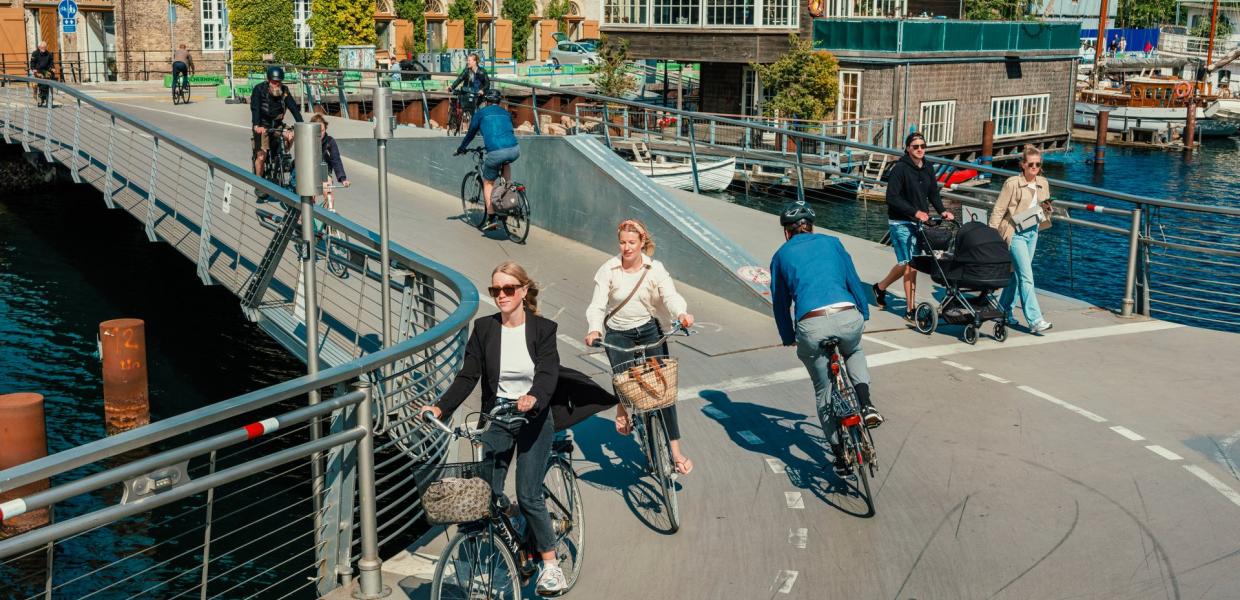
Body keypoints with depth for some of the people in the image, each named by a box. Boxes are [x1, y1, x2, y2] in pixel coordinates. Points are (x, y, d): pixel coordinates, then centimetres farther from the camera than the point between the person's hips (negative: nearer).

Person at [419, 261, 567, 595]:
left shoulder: (542, 329, -6)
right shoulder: (484, 328, 0)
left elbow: (548, 373, -19)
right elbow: (468, 375, -4)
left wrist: (533, 398, -40)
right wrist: (440, 408, -17)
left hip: (533, 419, -3)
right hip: (496, 419, 3)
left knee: (528, 496, -5)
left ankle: (550, 563, 10)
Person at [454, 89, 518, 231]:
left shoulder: (481, 113, 15)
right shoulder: (506, 113, 25)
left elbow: (471, 133, 24)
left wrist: (461, 149, 40)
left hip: (495, 153, -3)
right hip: (514, 151, 3)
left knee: (488, 183, 16)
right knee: (506, 162, 39)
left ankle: (492, 218, 8)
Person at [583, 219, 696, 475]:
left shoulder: (655, 269, -8)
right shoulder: (609, 270, -11)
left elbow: (671, 295, -20)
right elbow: (597, 306, -15)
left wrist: (682, 313, -43)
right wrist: (594, 329, -35)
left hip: (649, 330, 1)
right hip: (617, 334, -1)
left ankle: (675, 451, 1)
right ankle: (622, 408, 25)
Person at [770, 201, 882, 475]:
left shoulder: (781, 255, 19)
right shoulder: (832, 242, 21)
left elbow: (780, 303, 23)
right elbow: (854, 281, 26)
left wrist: (788, 337, 35)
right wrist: (864, 313, 41)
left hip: (812, 326, -1)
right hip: (849, 318, 1)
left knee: (824, 391, 21)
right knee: (854, 352, 38)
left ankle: (840, 454, 20)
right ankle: (866, 404, 15)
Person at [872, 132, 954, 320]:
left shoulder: (928, 169, 8)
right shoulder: (900, 168, -12)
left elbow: (933, 194, 15)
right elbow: (892, 198, -17)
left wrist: (942, 210, -4)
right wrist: (915, 211, -23)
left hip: (920, 222, 7)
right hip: (900, 222, -7)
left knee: (911, 264, 8)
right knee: (909, 263, -8)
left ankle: (880, 287, 28)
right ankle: (910, 308, -1)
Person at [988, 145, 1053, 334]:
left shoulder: (1043, 184, 6)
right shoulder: (1012, 184, -13)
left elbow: (1045, 208, 21)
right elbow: (998, 210, -11)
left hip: (1032, 232, 7)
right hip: (1015, 233, -7)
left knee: (1016, 274, 15)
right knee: (1026, 277, -10)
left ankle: (1004, 310, 31)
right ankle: (1035, 321, -12)